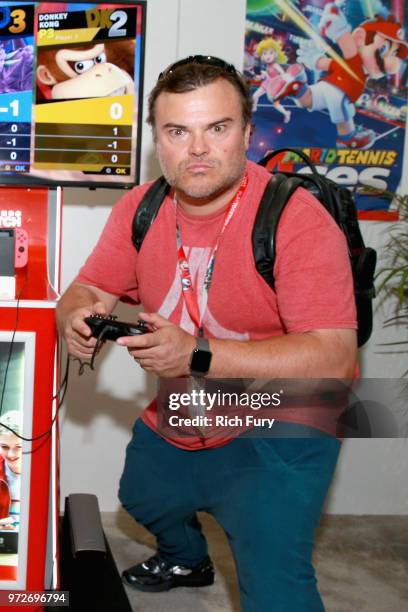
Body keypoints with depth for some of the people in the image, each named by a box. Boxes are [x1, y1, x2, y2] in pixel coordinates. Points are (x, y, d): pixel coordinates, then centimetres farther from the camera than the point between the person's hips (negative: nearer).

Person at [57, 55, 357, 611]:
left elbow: (334, 358, -32)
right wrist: (78, 319, -25)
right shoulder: (140, 209, -7)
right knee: (142, 497, 31)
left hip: (277, 429, -7)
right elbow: (87, 291, 1)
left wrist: (197, 355, -39)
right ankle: (187, 561, 63)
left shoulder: (298, 219, -27)